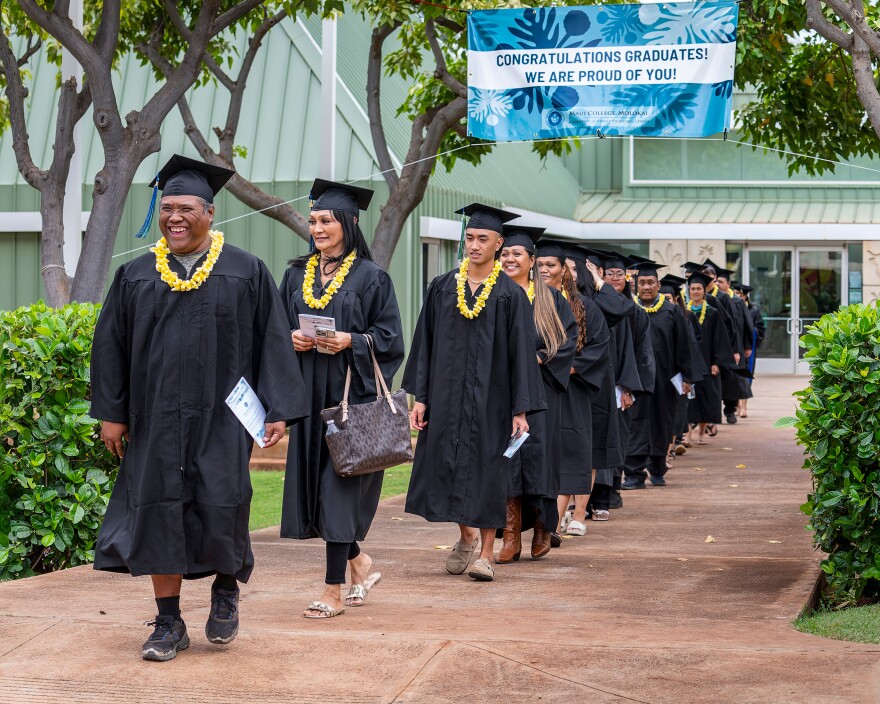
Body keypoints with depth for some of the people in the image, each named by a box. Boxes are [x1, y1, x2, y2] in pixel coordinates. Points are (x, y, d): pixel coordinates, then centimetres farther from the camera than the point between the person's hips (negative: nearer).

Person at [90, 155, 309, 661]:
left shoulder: (247, 272, 1)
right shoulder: (136, 277, 7)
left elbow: (273, 343, 0)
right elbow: (111, 346, 9)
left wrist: (277, 410, -6)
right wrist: (111, 412, 3)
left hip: (221, 416, -2)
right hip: (156, 419, 2)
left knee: (221, 507, -7)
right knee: (160, 511, 2)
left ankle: (226, 588, 24)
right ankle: (169, 623, 11)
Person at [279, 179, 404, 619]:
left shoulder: (370, 277, -2)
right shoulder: (297, 275, 12)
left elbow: (389, 337, -4)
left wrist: (351, 341, -19)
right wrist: (291, 338, -5)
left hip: (350, 393, -5)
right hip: (308, 393, 5)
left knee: (338, 487, -7)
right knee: (314, 483, 7)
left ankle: (334, 590, -3)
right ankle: (359, 565, 27)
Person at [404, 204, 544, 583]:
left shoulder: (511, 295, -3)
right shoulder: (442, 288, 4)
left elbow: (521, 353, -4)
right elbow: (425, 344, 6)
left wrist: (521, 410, -9)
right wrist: (420, 397, 1)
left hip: (490, 397, -3)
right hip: (446, 393, 3)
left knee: (488, 470, 0)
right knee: (448, 465, 8)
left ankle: (486, 553, 9)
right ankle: (466, 536, 31)